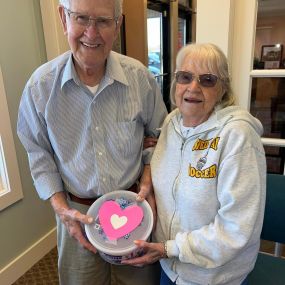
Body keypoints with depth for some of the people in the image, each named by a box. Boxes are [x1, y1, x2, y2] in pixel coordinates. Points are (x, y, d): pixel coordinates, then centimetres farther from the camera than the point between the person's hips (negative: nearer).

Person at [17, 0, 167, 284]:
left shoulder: (139, 76, -11)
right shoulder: (40, 84, -12)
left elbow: (161, 136, 3)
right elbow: (39, 154, -1)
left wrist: (149, 177, -9)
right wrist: (60, 207, -9)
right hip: (77, 211, 1)